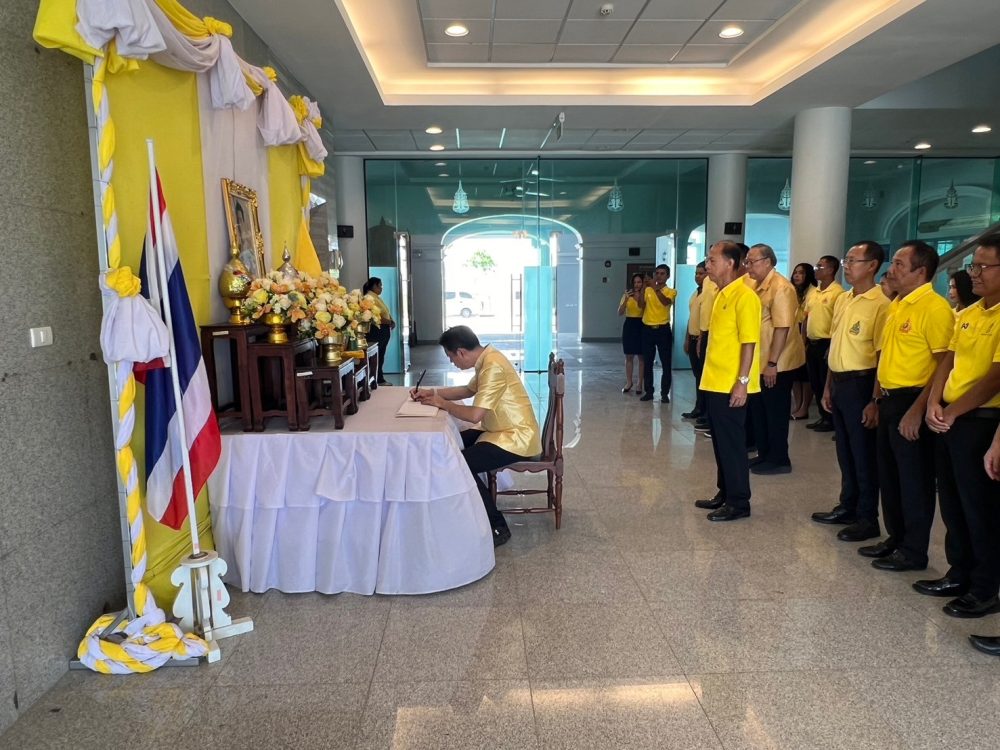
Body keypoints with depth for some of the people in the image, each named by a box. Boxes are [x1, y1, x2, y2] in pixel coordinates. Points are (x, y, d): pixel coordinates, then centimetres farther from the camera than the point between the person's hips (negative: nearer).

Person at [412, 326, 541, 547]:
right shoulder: (486, 358, 6)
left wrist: (442, 403, -13)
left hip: (516, 439, -10)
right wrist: (433, 392, 11)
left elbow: (475, 415, -29)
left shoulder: (492, 367, -24)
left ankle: (498, 529, -8)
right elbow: (468, 390, 22)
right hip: (503, 431, 10)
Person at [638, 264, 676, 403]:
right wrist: (643, 288, -11)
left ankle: (664, 393, 9)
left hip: (663, 330, -2)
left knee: (666, 363, 0)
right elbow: (641, 306, -5)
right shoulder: (647, 290, 8)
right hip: (648, 329, 3)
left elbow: (665, 302, -21)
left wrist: (655, 287, -26)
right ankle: (649, 391, 15)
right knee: (647, 362, 6)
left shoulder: (671, 292, 0)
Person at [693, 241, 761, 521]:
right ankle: (725, 493, 27)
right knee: (720, 441, 15)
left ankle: (739, 503, 10)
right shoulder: (721, 295, 13)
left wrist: (742, 382, -21)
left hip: (731, 385, -9)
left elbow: (749, 343, -17)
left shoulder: (744, 296, -14)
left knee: (732, 442, 0)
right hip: (715, 382, 9)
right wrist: (711, 376, 16)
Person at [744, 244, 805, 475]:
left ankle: (779, 460, 12)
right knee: (759, 410, 15)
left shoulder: (780, 287, -17)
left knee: (776, 412, 1)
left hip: (777, 365, -9)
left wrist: (772, 363, -23)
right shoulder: (759, 286, 12)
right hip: (761, 363, 9)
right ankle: (764, 454, 27)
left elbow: (783, 327, -23)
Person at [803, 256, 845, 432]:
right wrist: (805, 342, 13)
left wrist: (832, 346, -18)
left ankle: (831, 419, 11)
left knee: (827, 383, 0)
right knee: (815, 383, 13)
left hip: (826, 343, -8)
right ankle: (823, 416, 23)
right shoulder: (813, 293, 13)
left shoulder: (838, 292, -13)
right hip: (812, 343, 8)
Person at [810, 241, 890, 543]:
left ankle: (868, 518, 14)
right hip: (839, 382, 8)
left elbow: (883, 356, -16)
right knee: (844, 450, 16)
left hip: (861, 383, -8)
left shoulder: (880, 304, -14)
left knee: (864, 453, 2)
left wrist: (875, 400, -17)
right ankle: (848, 506, 29)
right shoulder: (842, 299, 11)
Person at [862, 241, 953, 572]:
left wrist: (917, 410, -23)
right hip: (888, 401, 9)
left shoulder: (934, 308, -15)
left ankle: (913, 551, 16)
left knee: (914, 480, 3)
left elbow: (945, 366, -20)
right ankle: (896, 538, 31)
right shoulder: (896, 305, 12)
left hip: (910, 404, -9)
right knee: (888, 476, 17)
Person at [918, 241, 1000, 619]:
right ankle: (960, 574, 31)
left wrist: (952, 412, -14)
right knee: (952, 503, 16)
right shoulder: (966, 315, 12)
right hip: (950, 421, 8)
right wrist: (934, 403, -4)